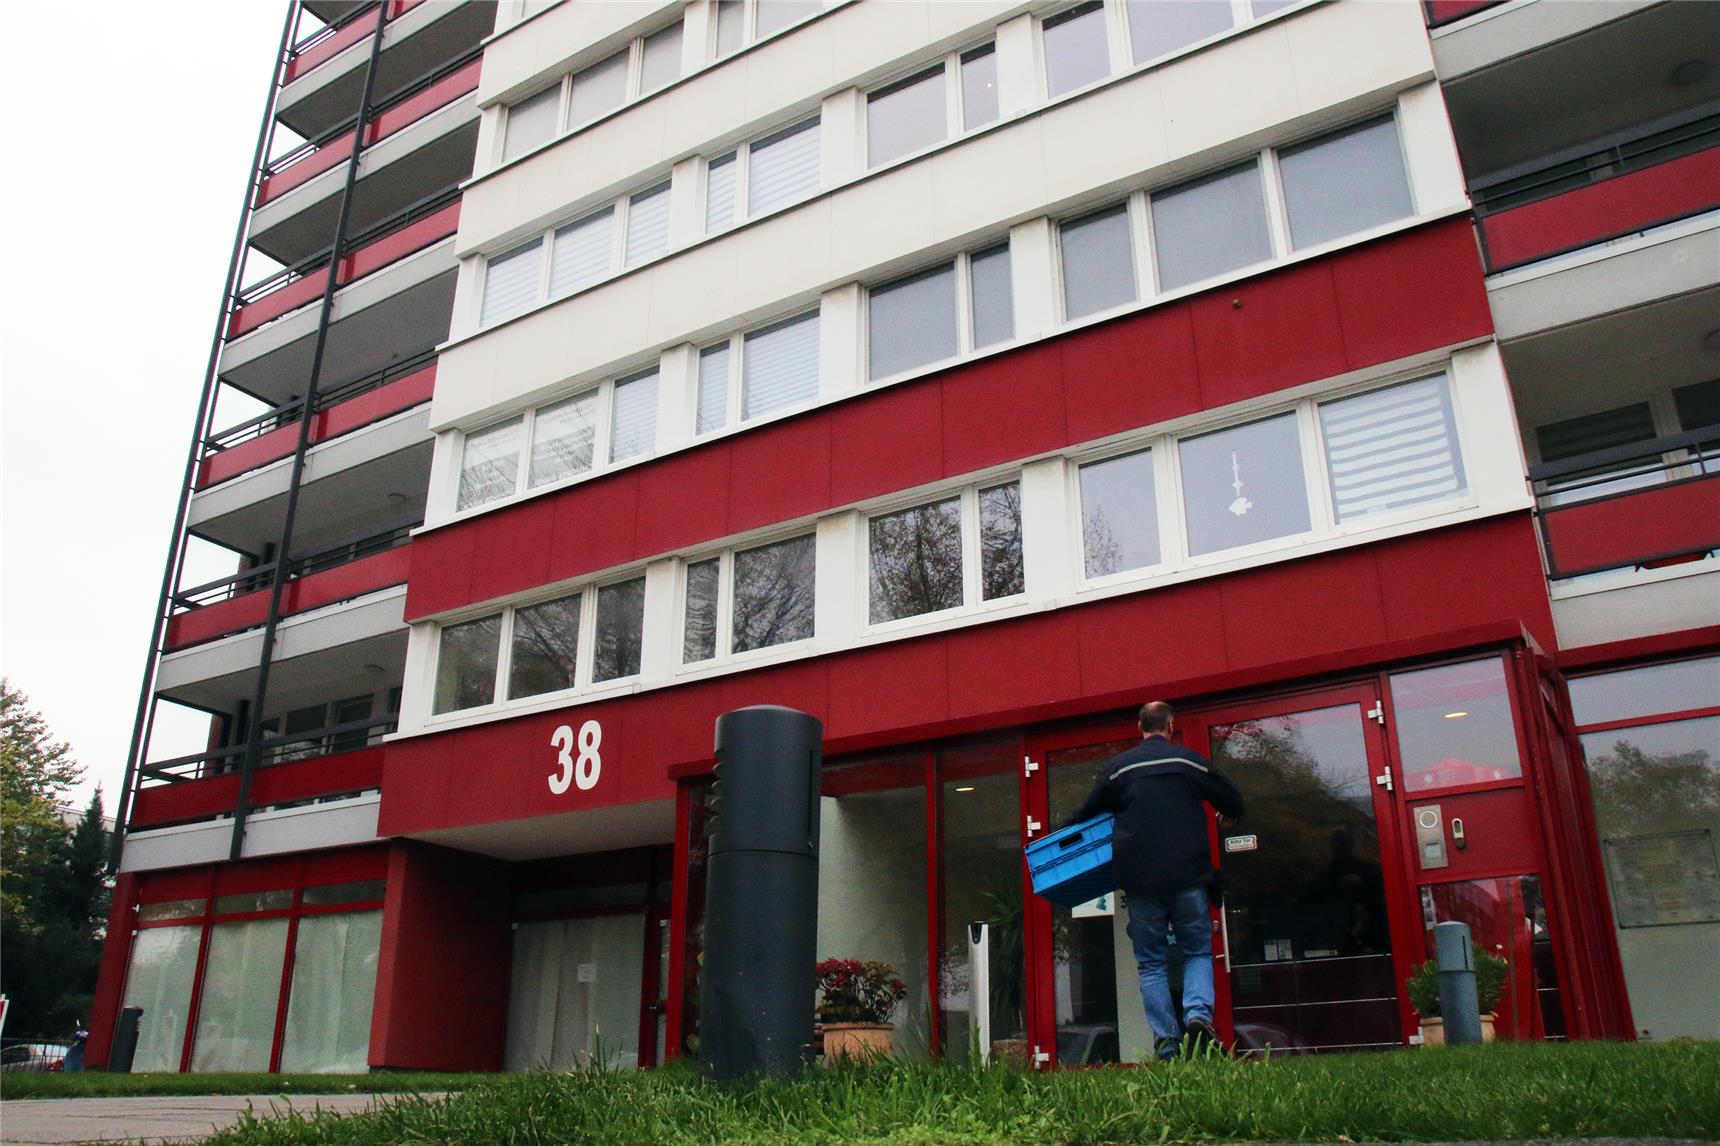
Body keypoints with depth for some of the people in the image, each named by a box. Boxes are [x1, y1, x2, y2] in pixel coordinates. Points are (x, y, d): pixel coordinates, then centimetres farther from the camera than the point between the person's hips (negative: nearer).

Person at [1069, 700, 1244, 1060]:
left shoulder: (1118, 766, 5)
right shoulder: (1190, 761, 5)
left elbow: (1086, 815, 10)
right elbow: (1234, 804, 12)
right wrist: (1227, 818, 35)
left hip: (1140, 881, 0)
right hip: (1188, 878, 0)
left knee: (1151, 963, 8)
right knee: (1198, 952, 12)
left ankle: (1166, 1044, 1)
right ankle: (1198, 1013, -12)